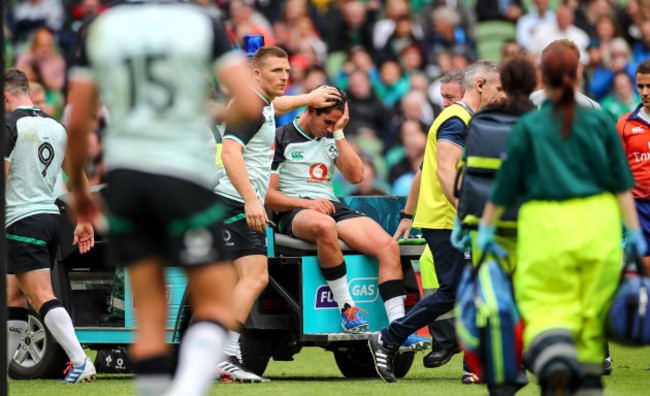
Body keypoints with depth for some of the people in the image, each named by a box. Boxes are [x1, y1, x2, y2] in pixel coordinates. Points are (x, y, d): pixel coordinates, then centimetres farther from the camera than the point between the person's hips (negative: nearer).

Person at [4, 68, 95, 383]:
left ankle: (80, 361, -24)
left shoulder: (9, 125, -8)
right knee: (12, 298, 13)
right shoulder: (56, 127, 14)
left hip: (22, 220, -8)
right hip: (51, 214, 8)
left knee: (43, 298, -12)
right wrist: (85, 222, 18)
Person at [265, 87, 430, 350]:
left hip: (333, 207, 6)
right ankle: (347, 309, -36)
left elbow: (355, 176, 6)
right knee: (324, 226, -44)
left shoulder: (331, 139, 20)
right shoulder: (280, 139, 3)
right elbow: (267, 195, -3)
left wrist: (339, 134, 2)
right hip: (294, 214, -6)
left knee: (388, 246, -20)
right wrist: (306, 203, -16)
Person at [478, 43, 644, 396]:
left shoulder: (528, 127, 2)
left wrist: (485, 228, 16)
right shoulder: (599, 122, 6)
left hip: (546, 224, -2)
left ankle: (553, 356, -32)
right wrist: (634, 231, 8)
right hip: (597, 221, 2)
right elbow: (622, 184, 5)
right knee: (592, 306, 12)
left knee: (548, 304, -3)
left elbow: (504, 187, 5)